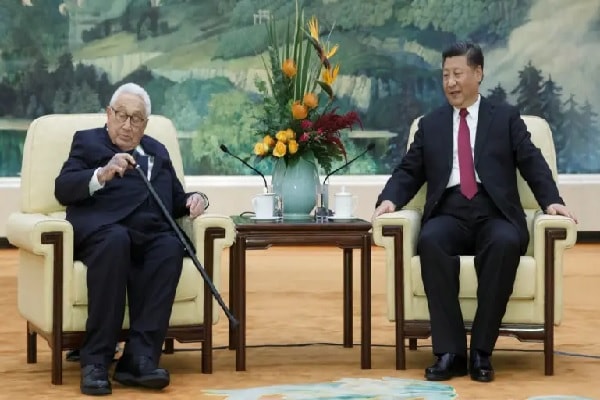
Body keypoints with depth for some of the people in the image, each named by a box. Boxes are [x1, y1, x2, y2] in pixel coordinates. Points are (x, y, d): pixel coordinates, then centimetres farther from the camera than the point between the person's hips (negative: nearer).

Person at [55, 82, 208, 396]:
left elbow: (175, 201, 31)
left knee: (171, 246, -32)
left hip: (151, 233, 4)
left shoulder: (157, 152, 32)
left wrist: (194, 200, 6)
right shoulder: (88, 141, 19)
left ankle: (139, 358, -37)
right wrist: (102, 175, -16)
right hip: (103, 228, -3)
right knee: (116, 240, -39)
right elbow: (62, 189, 2)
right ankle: (95, 361, -37)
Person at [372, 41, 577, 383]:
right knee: (430, 241, -35)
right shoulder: (430, 125, 21)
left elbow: (533, 163, 6)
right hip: (449, 215, 1)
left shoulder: (506, 118, 15)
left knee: (505, 243, -37)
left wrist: (551, 200, -12)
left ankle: (482, 351, -29)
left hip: (495, 214, -1)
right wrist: (389, 199, -4)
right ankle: (450, 352, -32)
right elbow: (408, 173, 17)